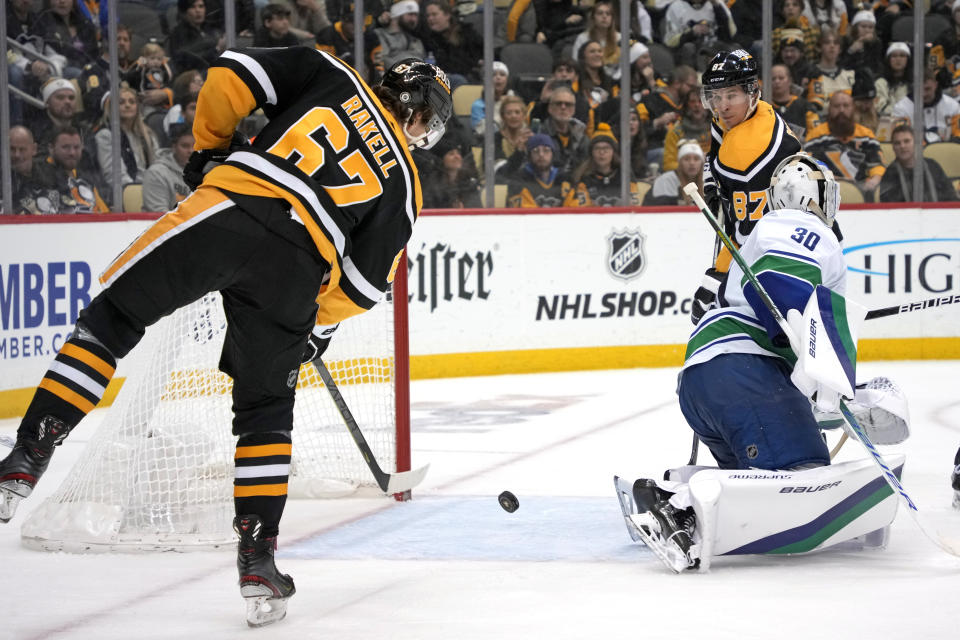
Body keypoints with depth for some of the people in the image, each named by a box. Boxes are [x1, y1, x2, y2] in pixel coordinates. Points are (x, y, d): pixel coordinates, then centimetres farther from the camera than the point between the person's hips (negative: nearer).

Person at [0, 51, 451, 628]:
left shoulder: (332, 75, 23)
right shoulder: (404, 182, 21)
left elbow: (231, 75, 13)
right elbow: (367, 278, 17)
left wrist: (212, 148, 27)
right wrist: (318, 328, 33)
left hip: (226, 211, 0)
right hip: (294, 271, 1)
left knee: (112, 317, 11)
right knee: (267, 412, 17)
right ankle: (258, 558, 10)